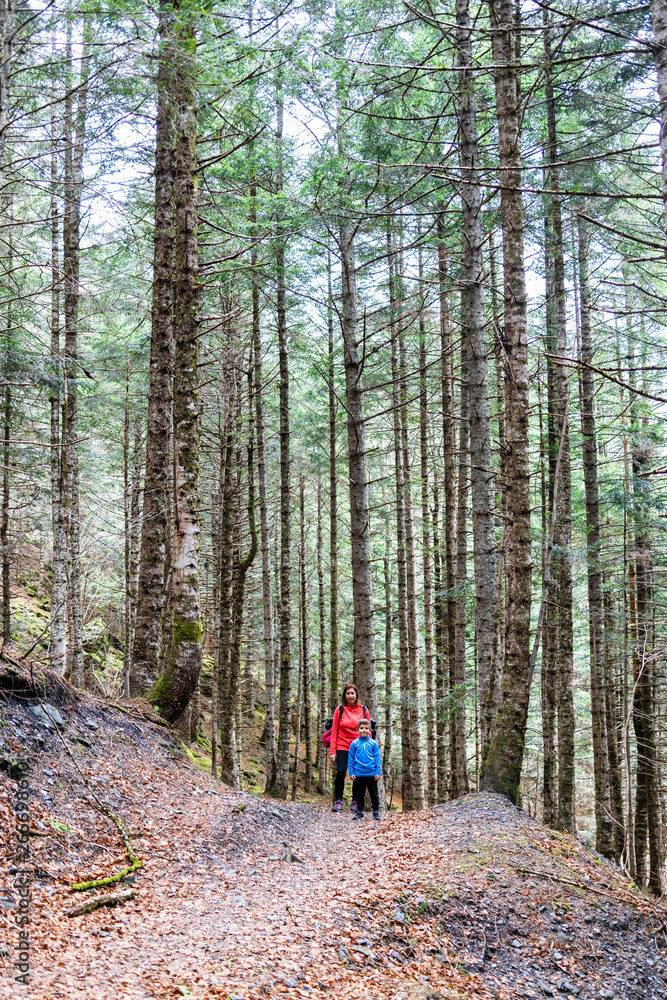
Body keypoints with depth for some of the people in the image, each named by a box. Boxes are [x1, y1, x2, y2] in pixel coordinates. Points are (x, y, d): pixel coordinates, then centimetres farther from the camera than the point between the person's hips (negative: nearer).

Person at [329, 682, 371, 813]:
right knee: (340, 772, -11)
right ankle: (338, 802, -2)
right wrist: (332, 751, -4)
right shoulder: (340, 709, 1)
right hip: (342, 747, -1)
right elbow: (334, 730, 1)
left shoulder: (363, 710, 5)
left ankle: (355, 802, 13)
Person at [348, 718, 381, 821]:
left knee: (374, 794, 7)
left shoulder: (373, 743, 1)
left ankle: (376, 811, 17)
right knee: (360, 794, 8)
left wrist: (378, 772, -2)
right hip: (359, 774, 0)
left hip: (372, 774, 0)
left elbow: (377, 758, 4)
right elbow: (350, 759, 4)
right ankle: (359, 812, 17)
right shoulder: (354, 744, 0)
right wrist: (351, 772, -1)